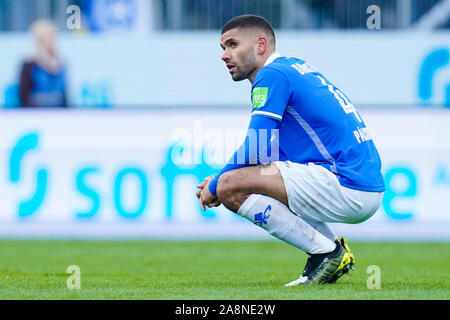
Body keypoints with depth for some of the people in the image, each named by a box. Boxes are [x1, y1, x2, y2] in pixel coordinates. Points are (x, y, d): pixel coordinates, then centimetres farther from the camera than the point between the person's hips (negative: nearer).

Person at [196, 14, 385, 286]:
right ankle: (333, 249, 14)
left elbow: (256, 150, -14)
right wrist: (220, 181, 17)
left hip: (348, 188, -10)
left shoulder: (272, 75, -7)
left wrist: (215, 186, 2)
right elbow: (274, 152, 27)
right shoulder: (294, 68, 22)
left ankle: (325, 252, -8)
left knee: (230, 187, -14)